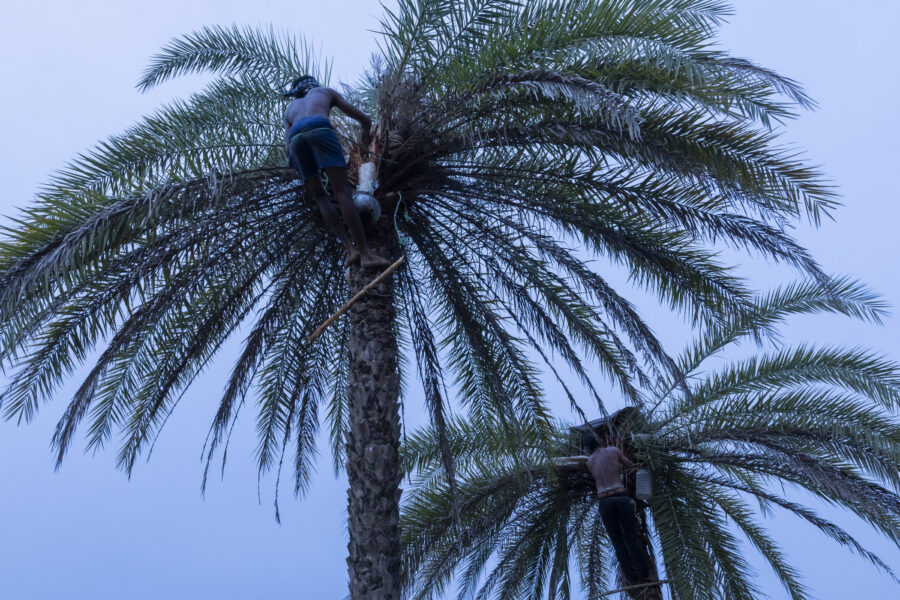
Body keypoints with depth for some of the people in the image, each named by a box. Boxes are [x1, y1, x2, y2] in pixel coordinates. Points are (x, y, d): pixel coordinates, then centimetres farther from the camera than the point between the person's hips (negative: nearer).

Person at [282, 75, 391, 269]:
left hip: (296, 140, 3)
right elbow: (364, 118, 33)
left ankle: (350, 248, -4)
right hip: (319, 132, -3)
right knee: (342, 193, -9)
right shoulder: (327, 91, 37)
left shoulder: (289, 110, 42)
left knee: (320, 197, 13)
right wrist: (366, 132, 55)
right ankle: (366, 253, -21)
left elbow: (288, 150, 26)